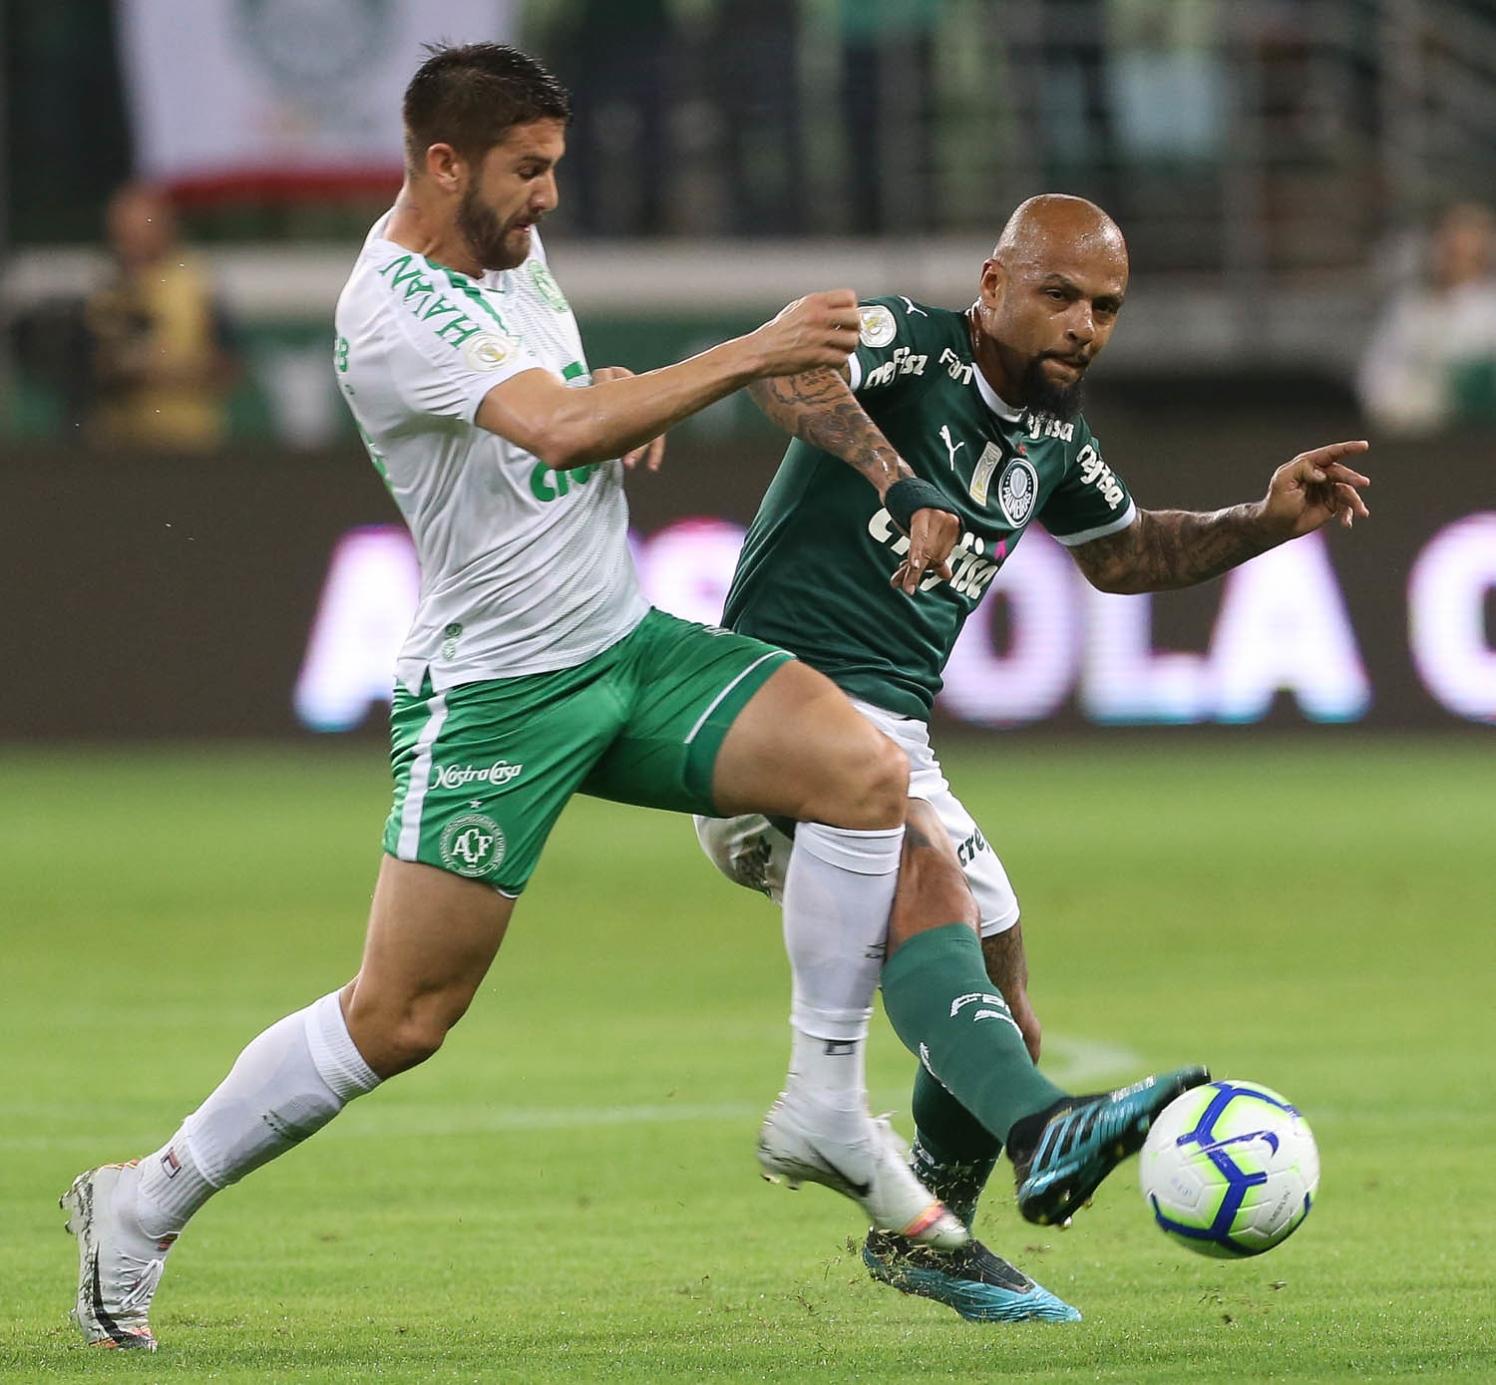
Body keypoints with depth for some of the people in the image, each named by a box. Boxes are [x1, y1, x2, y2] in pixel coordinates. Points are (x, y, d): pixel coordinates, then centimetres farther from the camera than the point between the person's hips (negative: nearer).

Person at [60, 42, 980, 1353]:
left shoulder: (514, 248, 8)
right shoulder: (392, 311, -21)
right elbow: (562, 428, -34)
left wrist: (629, 404, 4)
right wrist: (750, 354, -31)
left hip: (626, 645, 8)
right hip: (490, 692, -8)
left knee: (868, 772, -11)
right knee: (400, 1019, -8)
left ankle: (824, 1110, -2)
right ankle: (142, 1208, 8)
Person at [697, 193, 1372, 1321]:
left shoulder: (1057, 436, 14)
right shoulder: (908, 345, -9)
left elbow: (1124, 553, 33)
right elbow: (784, 369, -32)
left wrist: (1267, 523, 17)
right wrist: (901, 482, -46)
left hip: (893, 739, 9)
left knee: (1002, 1018, 11)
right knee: (926, 872, -35)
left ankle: (926, 1233, 36)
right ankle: (1039, 1134, -56)